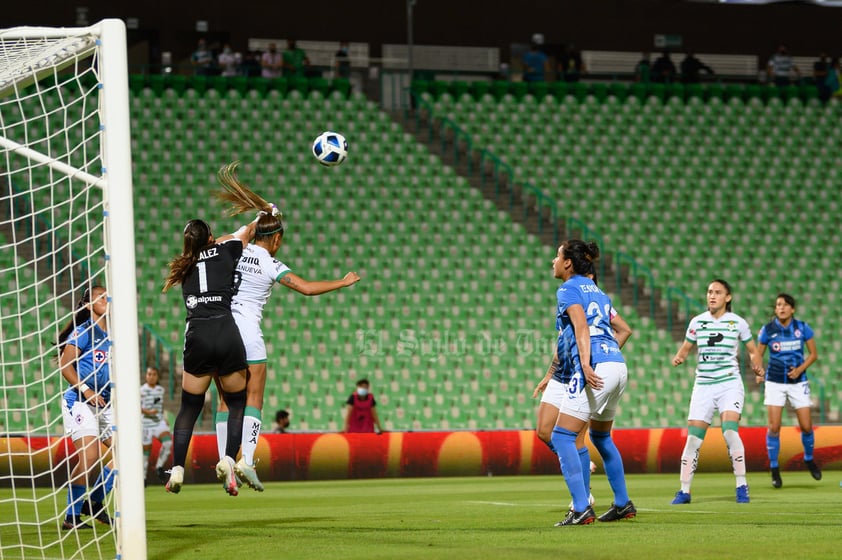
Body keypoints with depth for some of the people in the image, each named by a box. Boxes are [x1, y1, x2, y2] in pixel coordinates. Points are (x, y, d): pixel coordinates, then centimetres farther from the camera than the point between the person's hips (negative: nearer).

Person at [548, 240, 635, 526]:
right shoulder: (597, 291, 23)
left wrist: (586, 364, -29)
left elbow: (581, 326, -17)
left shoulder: (568, 289, -1)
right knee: (601, 436, 25)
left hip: (596, 369, -9)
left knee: (562, 437, -8)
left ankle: (581, 509, -18)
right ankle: (623, 504, 29)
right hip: (618, 365, 9)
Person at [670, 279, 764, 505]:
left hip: (730, 384, -2)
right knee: (693, 438, -3)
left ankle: (742, 486, -9)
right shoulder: (697, 322, 5)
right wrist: (678, 358, -7)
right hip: (703, 385, 2)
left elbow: (752, 350, 11)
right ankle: (684, 491, 6)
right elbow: (685, 348, 15)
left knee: (730, 431, -21)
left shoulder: (737, 322, 1)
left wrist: (757, 365, -9)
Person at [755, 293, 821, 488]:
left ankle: (809, 459, 28)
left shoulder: (802, 328, -4)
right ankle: (774, 469, 5)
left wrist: (800, 369, -12)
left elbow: (813, 354, 4)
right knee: (774, 427, -8)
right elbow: (758, 355, 3)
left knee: (806, 426, 1)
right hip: (775, 382, -1)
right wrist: (759, 372, -16)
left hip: (798, 382, 1)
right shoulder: (767, 330, -5)